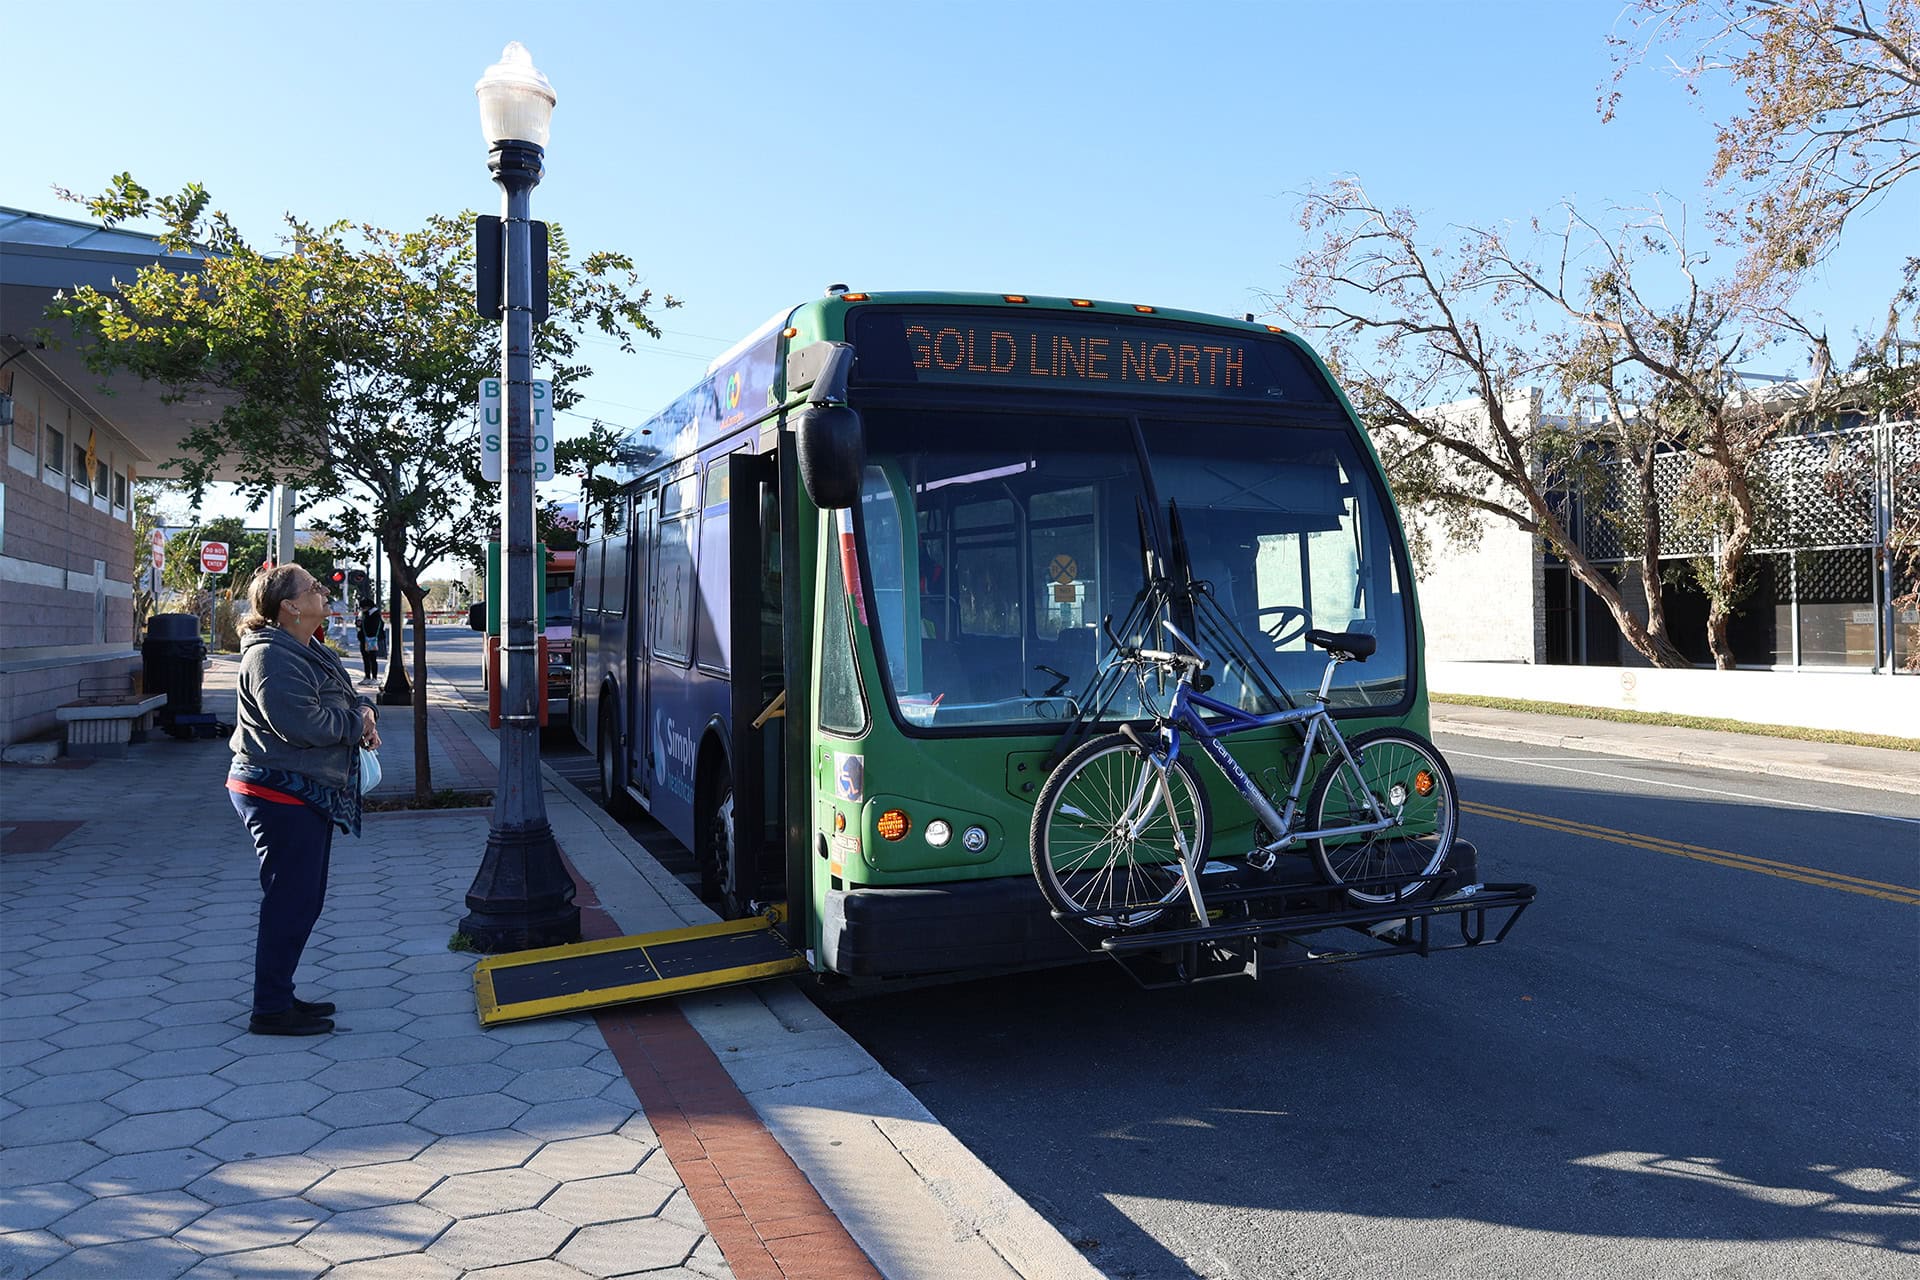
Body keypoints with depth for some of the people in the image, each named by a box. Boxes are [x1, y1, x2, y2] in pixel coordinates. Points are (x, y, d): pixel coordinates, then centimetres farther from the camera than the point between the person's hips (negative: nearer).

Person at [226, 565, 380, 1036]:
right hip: (282, 795, -11)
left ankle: (280, 996, 27)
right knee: (290, 903, -5)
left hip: (310, 794, 11)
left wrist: (364, 708, -3)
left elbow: (348, 698, 20)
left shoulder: (310, 652, 15)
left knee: (304, 900, 16)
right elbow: (303, 725, -25)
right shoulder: (271, 657, -18)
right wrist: (357, 723, -10)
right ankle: (270, 1010, 4)